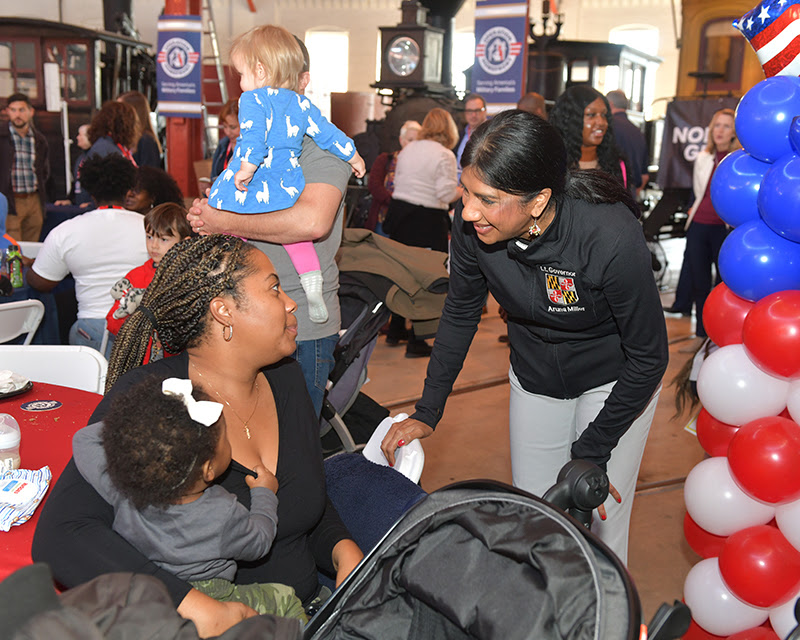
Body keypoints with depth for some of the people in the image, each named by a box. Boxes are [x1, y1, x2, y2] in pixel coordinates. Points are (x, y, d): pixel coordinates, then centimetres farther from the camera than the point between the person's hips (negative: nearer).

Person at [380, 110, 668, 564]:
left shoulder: (612, 239, -35)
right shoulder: (473, 226, -24)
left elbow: (649, 357, -21)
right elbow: (460, 314, -3)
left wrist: (590, 453, -16)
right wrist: (428, 412, -3)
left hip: (615, 380, -4)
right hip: (535, 377, 4)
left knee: (599, 524, 0)